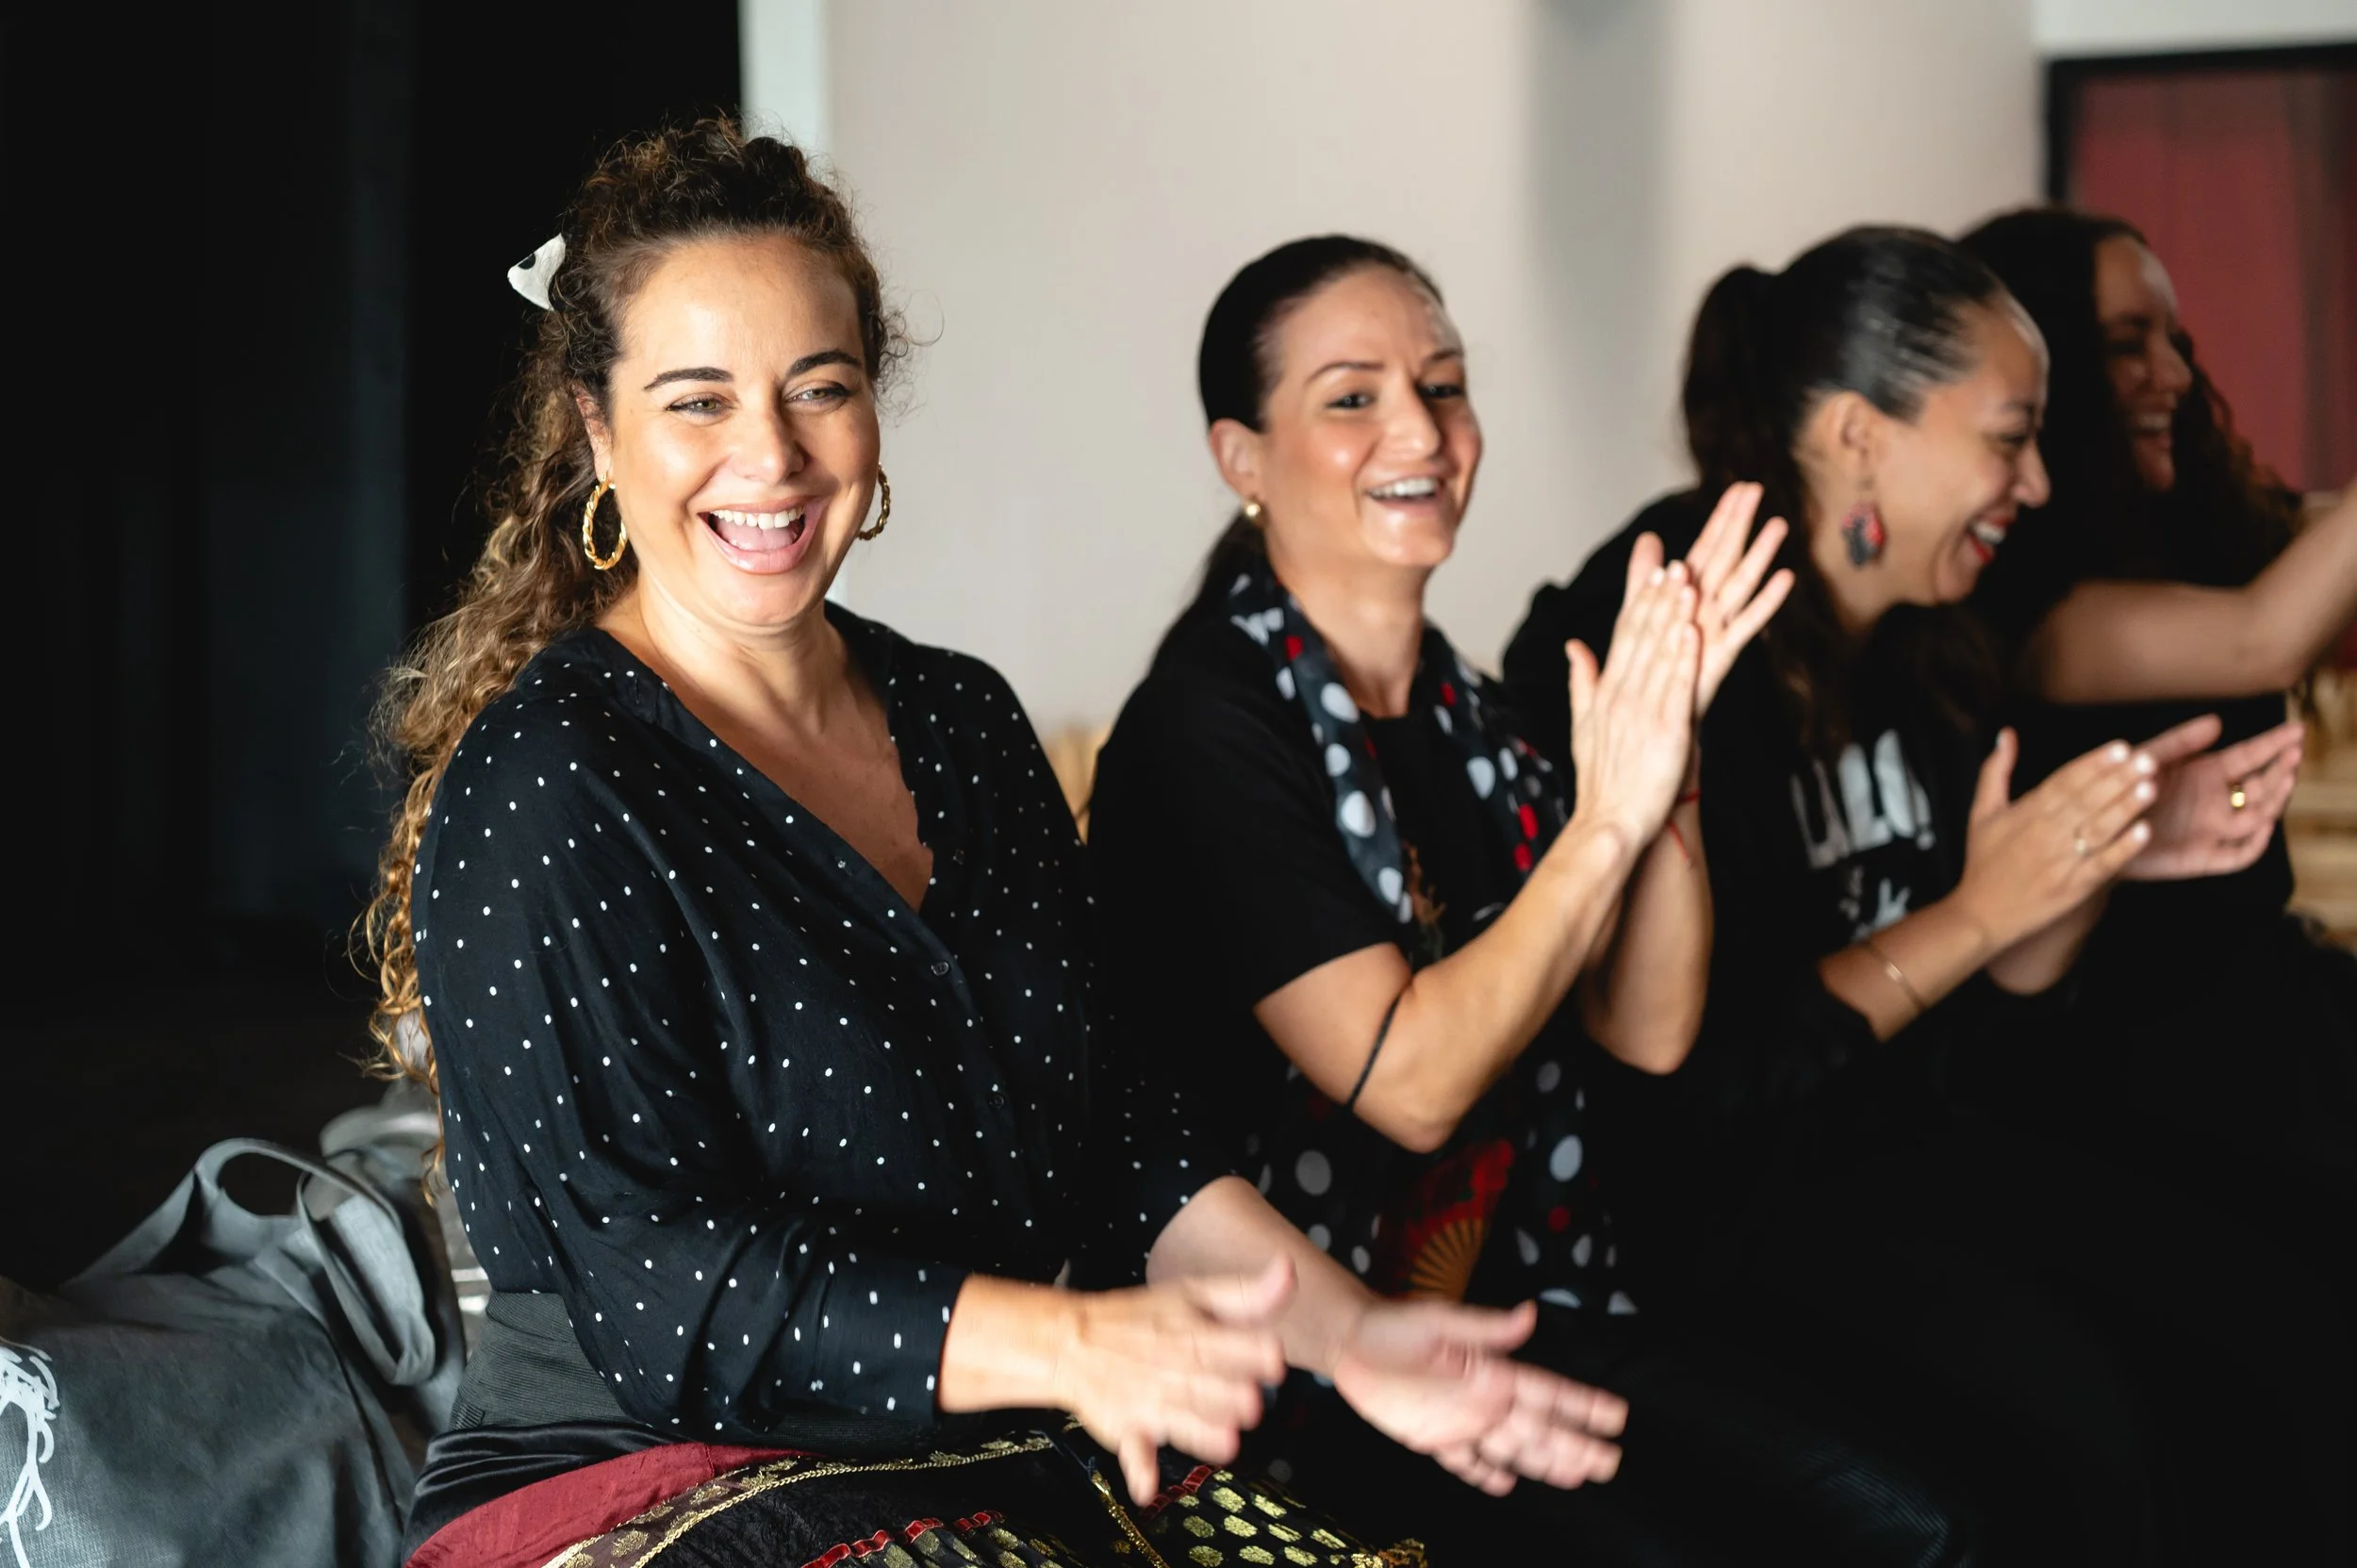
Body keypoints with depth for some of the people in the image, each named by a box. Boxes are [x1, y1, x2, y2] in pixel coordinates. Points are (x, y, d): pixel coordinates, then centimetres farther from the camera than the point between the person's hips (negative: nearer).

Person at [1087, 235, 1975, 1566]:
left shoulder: (1458, 706, 11)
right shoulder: (1205, 726, -13)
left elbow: (1648, 1032, 3)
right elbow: (1410, 1082, -20)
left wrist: (1668, 750, -9)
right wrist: (1605, 821, -22)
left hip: (1523, 1298, 7)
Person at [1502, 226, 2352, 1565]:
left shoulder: (1919, 650, 8)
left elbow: (1970, 1018, 13)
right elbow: (1696, 1080, -19)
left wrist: (2104, 862, -4)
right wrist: (1978, 911, -19)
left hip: (1892, 1139, 8)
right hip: (1705, 1191, -8)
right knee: (2078, 1422, -26)